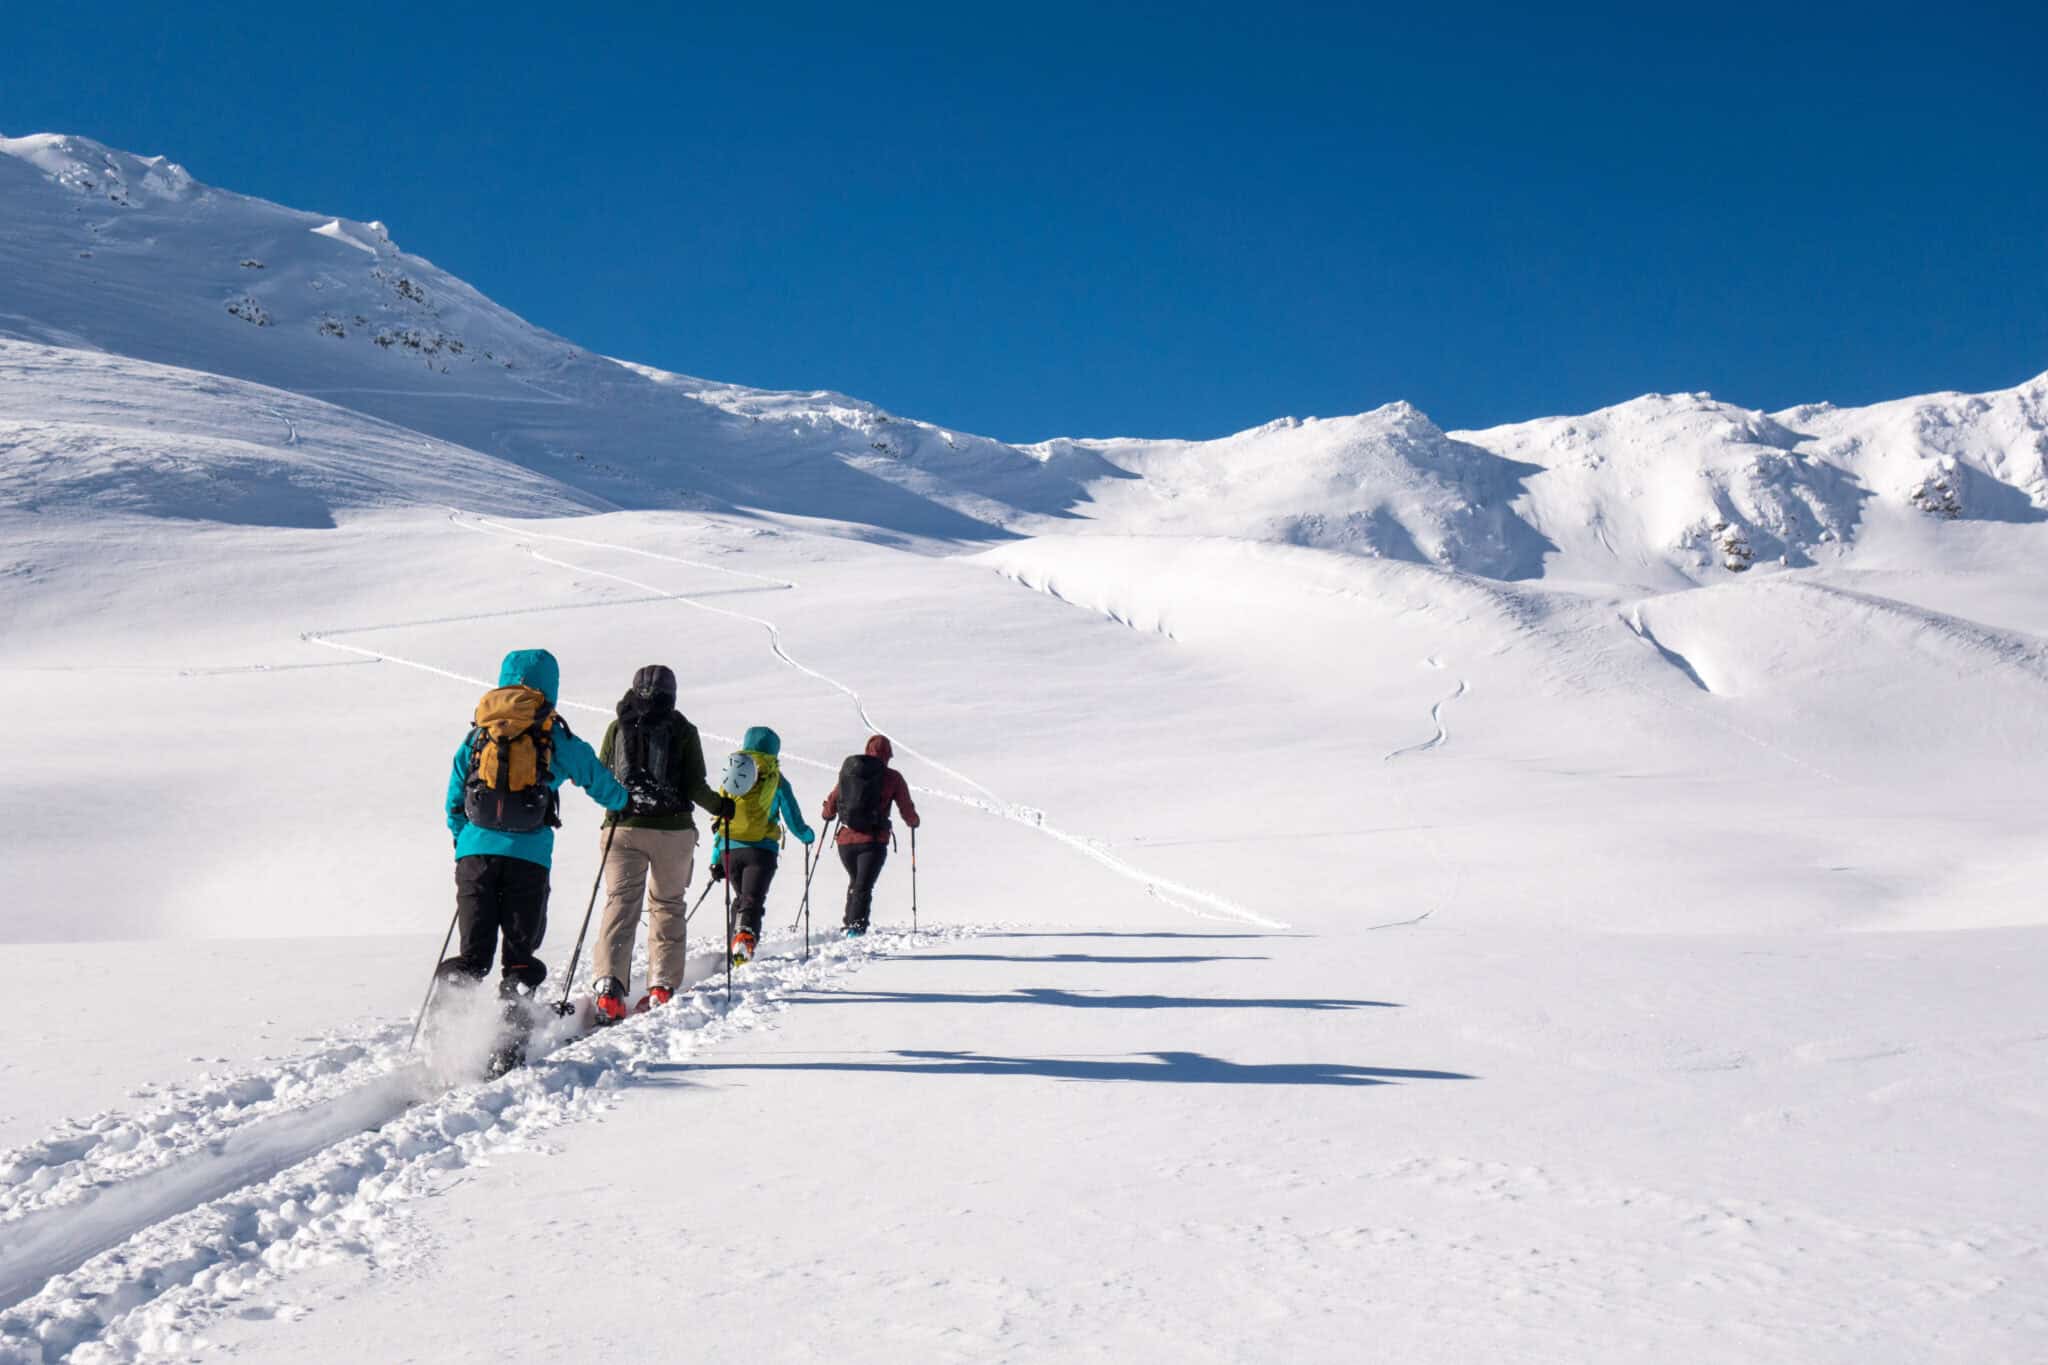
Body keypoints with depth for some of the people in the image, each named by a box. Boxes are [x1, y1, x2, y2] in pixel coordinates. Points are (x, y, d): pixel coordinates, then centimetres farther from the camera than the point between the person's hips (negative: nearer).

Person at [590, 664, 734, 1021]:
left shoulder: (618, 727, 4)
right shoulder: (683, 730, 0)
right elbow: (695, 787, -5)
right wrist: (720, 806, 13)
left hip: (623, 828, 1)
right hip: (673, 829, -1)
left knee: (620, 905, 1)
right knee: (668, 905, 13)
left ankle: (607, 986, -15)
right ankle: (662, 985, 7)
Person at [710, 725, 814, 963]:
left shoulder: (729, 779, 14)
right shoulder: (777, 782, 4)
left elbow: (718, 821, 14)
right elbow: (794, 823, 5)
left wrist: (715, 859, 19)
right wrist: (808, 835, 27)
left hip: (728, 849, 4)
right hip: (761, 849, -4)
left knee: (740, 898, 23)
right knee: (752, 900, -11)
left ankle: (735, 943, 15)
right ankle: (745, 936, -36)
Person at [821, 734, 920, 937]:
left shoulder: (848, 771, 8)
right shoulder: (892, 777, -1)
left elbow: (831, 802, 14)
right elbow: (908, 811, 4)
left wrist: (828, 815, 37)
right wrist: (913, 822, 26)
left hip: (845, 840, 4)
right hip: (873, 842, -4)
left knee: (855, 881, 24)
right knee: (863, 886, -5)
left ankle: (850, 925, 23)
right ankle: (856, 927, -21)